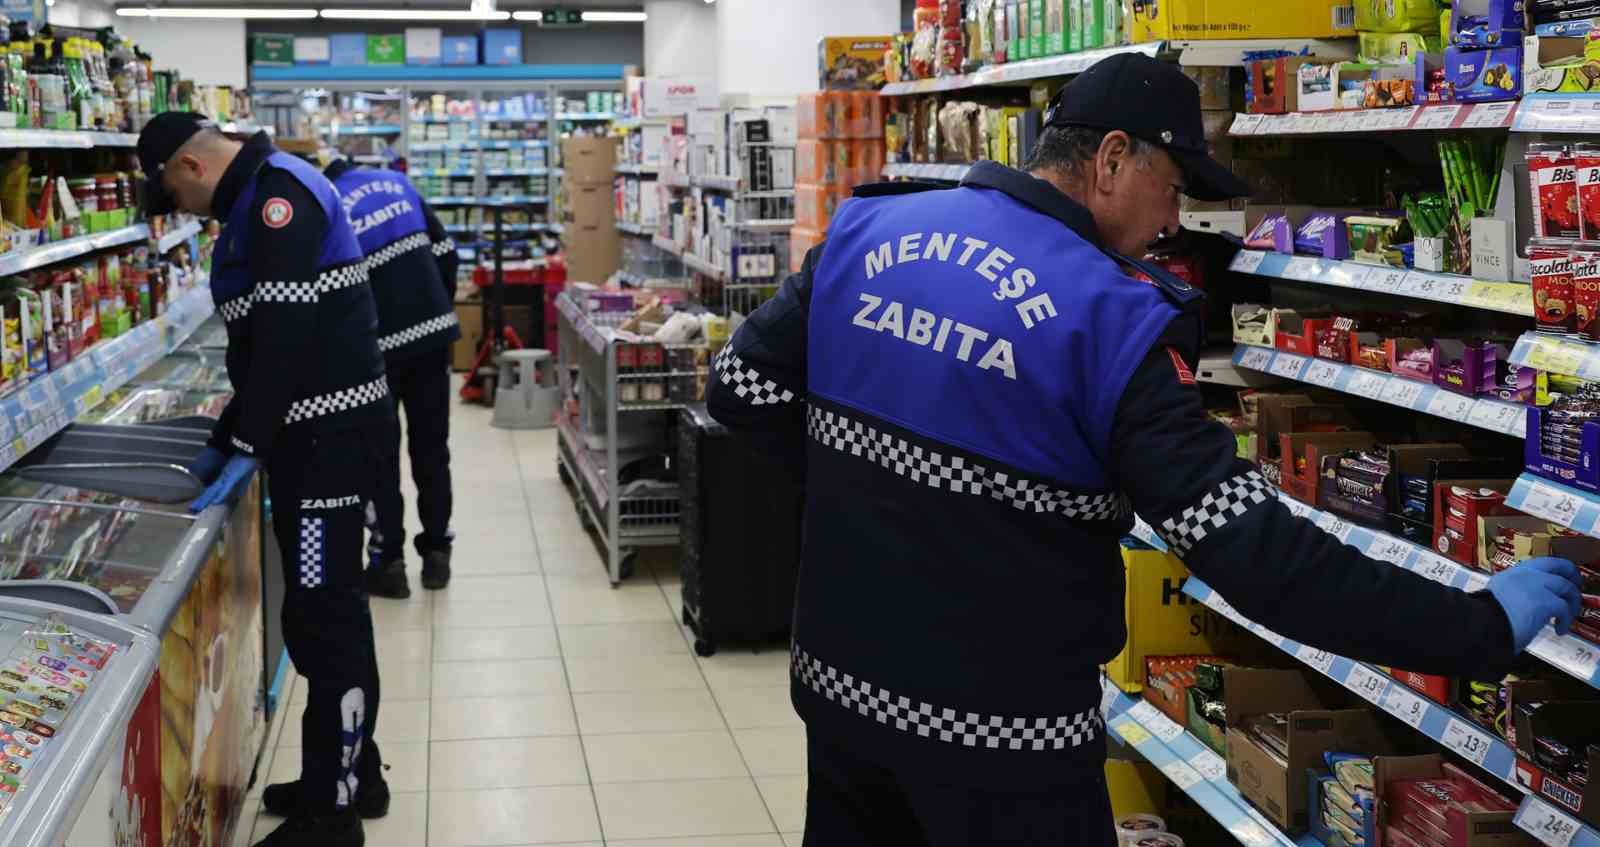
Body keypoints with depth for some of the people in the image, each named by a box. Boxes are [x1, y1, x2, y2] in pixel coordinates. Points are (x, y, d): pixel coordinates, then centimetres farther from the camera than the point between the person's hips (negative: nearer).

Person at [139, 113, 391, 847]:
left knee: (321, 615, -5)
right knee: (332, 607, 16)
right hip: (316, 428, 10)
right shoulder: (259, 201, 18)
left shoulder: (279, 193, -15)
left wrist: (246, 446, -18)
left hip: (327, 430, -10)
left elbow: (287, 333, -22)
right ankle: (350, 774, 28)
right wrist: (226, 438, 21)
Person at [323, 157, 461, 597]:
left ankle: (389, 560, 5)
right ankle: (436, 553, 17)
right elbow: (446, 254, 7)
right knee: (432, 446, 12)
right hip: (433, 329, 4)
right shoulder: (396, 182, 7)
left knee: (380, 453, 7)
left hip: (380, 342, -4)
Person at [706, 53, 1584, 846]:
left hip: (838, 678, 6)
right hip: (994, 731, -5)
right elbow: (1247, 546, -22)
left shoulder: (865, 233, -1)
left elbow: (743, 390, 4)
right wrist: (1480, 627, -15)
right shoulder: (1107, 319, -18)